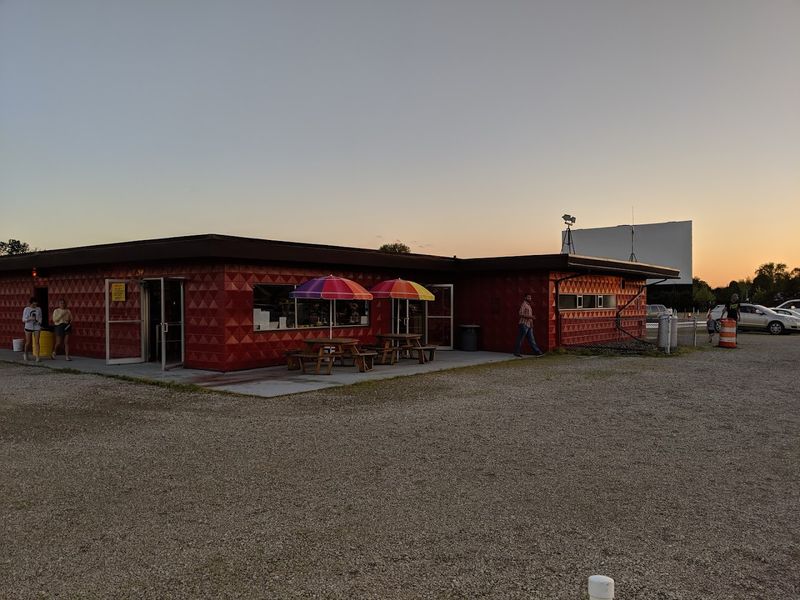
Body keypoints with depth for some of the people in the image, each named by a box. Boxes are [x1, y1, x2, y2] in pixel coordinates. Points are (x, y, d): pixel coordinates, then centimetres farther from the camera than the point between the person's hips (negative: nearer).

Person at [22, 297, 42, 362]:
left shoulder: (39, 309, 3)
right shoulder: (26, 309, -2)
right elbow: (23, 320, -2)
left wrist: (39, 322, -9)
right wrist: (30, 319, -20)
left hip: (36, 327, 1)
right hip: (28, 327, -1)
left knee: (36, 342, -6)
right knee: (28, 342, 7)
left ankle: (37, 357, -4)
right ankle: (25, 353, 34)